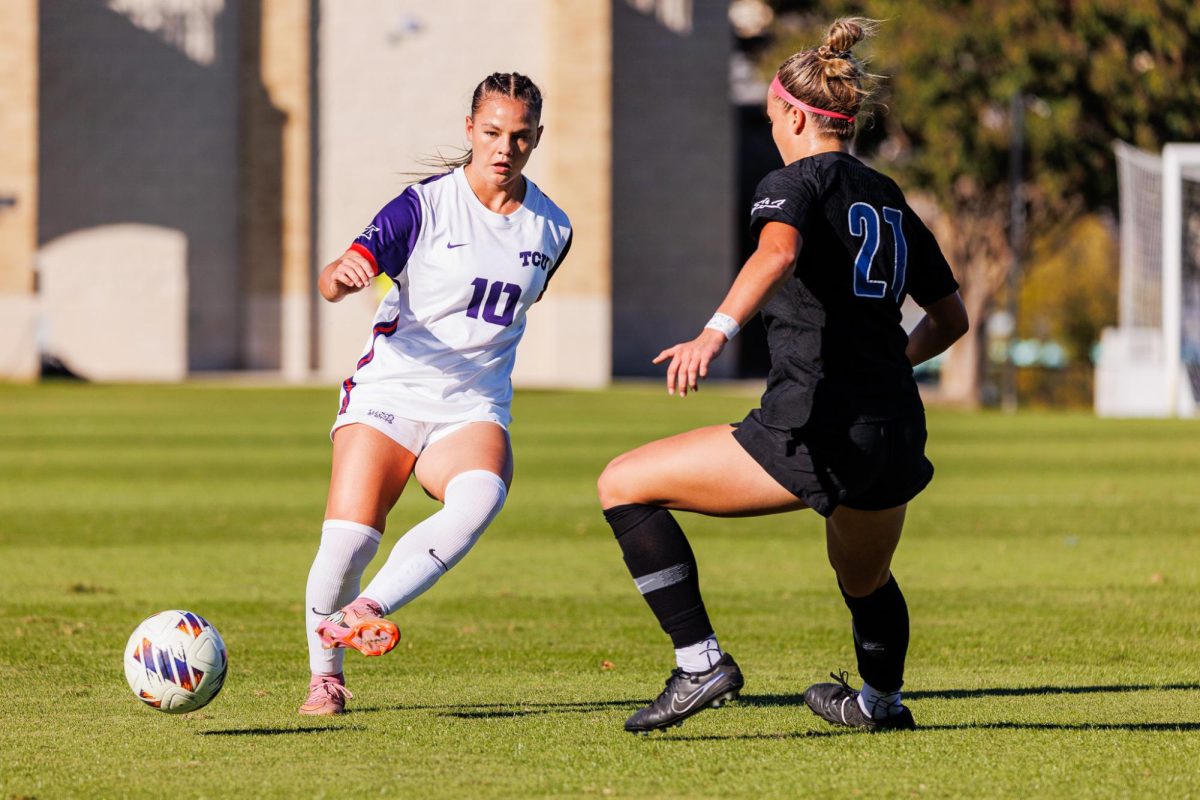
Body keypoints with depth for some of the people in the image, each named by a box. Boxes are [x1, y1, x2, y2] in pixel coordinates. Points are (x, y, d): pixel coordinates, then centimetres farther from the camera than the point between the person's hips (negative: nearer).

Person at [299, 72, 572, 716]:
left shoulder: (551, 229, 7)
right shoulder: (426, 205, -6)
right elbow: (334, 282, -18)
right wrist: (344, 273, -40)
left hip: (473, 409, 2)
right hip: (390, 393, -2)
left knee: (480, 496, -32)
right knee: (348, 538, -17)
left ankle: (362, 614, -36)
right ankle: (324, 675, 7)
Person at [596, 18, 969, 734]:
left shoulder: (797, 183, -1)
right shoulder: (891, 201, 20)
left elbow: (778, 253, -25)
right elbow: (952, 318, 29)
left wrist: (716, 333, -37)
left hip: (815, 432, -8)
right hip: (899, 434, 8)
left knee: (625, 485, 1)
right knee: (866, 580, 36)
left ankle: (701, 662, -5)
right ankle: (881, 703, 58)